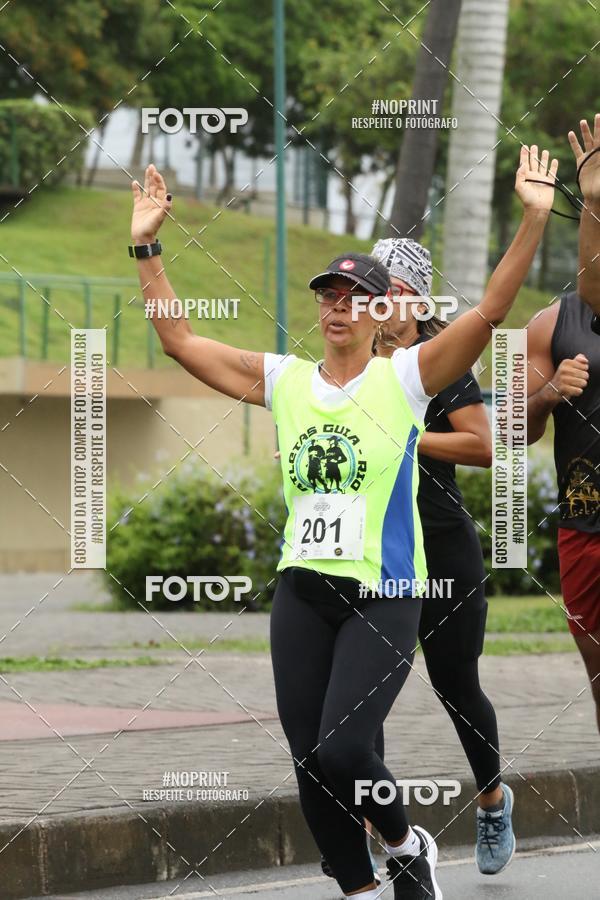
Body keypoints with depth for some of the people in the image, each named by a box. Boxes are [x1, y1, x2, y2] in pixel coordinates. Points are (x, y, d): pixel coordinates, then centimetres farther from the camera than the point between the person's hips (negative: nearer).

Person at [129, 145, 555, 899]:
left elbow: (491, 310, -13)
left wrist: (533, 220, -22)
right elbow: (178, 340, 9)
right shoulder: (285, 381, 7)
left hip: (383, 594, -4)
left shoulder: (404, 378, -3)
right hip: (302, 590, 4)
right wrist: (145, 247, 3)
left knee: (341, 752, -17)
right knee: (310, 764, 3)